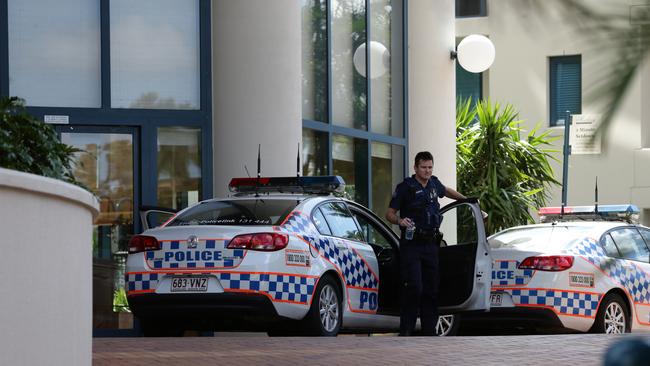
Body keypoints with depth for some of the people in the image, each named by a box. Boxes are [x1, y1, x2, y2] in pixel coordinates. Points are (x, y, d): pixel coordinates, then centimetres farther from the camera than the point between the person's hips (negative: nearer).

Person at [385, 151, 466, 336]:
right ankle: (405, 330, -12)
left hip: (431, 244, 6)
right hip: (411, 244, -6)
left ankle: (429, 331, 10)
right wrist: (400, 220, -24)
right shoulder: (405, 187, -3)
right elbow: (389, 213, -4)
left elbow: (446, 191, 39)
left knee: (431, 290, 5)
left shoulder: (434, 184, 14)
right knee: (414, 287, -17)